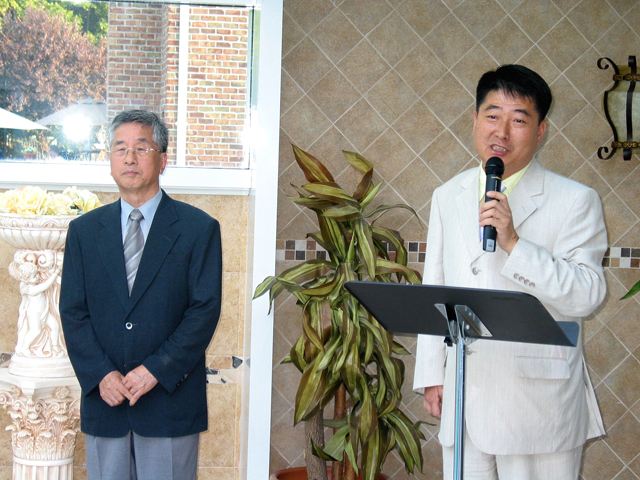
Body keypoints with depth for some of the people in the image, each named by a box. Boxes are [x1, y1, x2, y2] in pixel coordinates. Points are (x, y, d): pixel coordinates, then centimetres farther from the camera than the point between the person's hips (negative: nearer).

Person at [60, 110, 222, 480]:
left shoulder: (199, 228, 0)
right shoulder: (84, 230, 9)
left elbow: (206, 310, -6)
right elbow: (72, 312, 5)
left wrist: (156, 370, -14)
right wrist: (100, 374, -10)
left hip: (170, 399, -2)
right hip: (103, 400, 3)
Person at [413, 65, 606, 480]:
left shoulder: (575, 201, -2)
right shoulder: (447, 197, 14)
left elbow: (586, 296, -12)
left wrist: (513, 243, -20)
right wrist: (431, 374, 11)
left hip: (539, 399, -4)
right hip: (463, 397, 4)